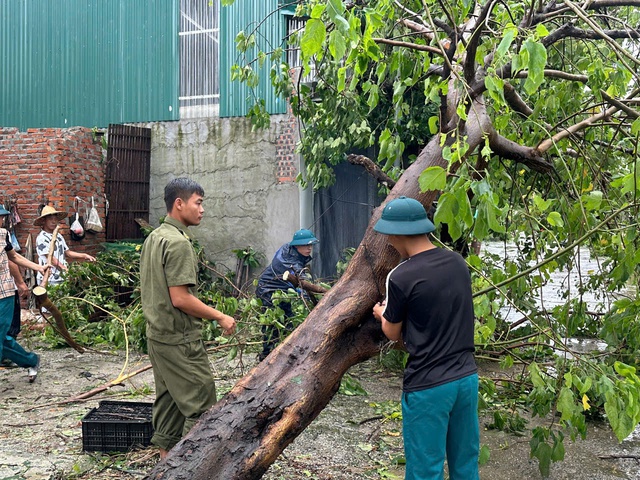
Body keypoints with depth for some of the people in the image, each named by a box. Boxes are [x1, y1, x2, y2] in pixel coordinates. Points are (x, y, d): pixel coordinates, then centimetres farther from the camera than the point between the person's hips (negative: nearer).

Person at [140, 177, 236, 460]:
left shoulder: (153, 238, 12)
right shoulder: (178, 242, -18)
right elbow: (180, 298, -23)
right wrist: (220, 317, -14)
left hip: (157, 334, 10)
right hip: (180, 339, -10)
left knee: (168, 400, 17)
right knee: (200, 405, -4)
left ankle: (166, 458, 27)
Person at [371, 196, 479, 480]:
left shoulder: (400, 277, -15)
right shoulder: (458, 263, 3)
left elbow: (393, 334, 0)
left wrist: (382, 314, 21)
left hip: (428, 386, -6)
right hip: (467, 377, 7)